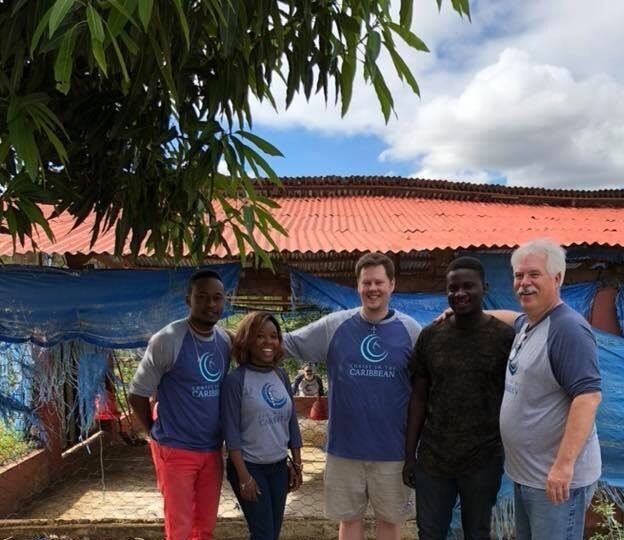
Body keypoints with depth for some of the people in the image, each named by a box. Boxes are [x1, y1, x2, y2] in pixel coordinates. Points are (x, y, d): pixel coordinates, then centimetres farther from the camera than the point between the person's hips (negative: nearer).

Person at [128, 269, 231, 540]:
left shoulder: (225, 341, 3)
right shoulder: (167, 340, -14)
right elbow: (138, 393, -8)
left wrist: (220, 436, 10)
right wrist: (160, 434, 0)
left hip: (212, 451, 5)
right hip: (175, 451, -5)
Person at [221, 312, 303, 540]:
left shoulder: (281, 375, 4)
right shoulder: (236, 379, -13)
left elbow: (292, 422, 9)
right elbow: (231, 432, -14)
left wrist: (296, 465, 8)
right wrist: (244, 476, -16)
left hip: (279, 467, 5)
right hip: (250, 467, -5)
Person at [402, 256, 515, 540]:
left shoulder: (505, 337, -6)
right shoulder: (429, 336, 1)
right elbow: (418, 398, 5)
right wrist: (409, 454, 5)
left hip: (483, 461, -2)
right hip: (431, 459, 2)